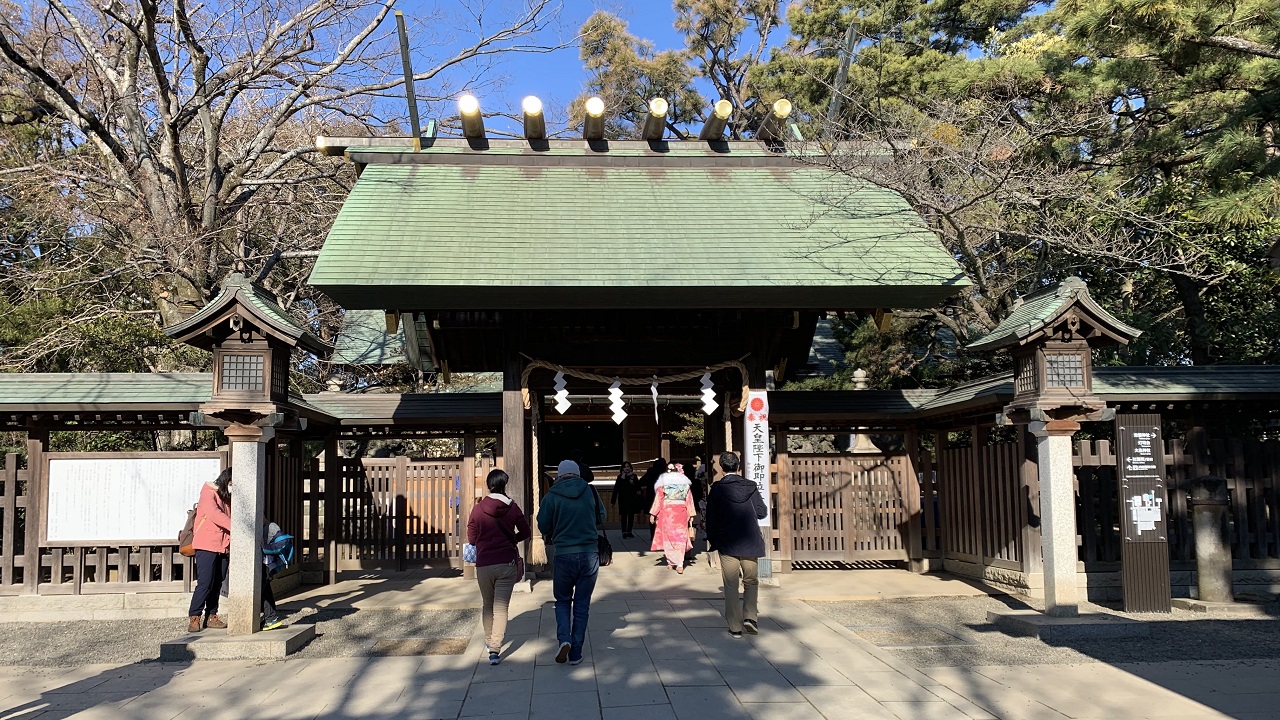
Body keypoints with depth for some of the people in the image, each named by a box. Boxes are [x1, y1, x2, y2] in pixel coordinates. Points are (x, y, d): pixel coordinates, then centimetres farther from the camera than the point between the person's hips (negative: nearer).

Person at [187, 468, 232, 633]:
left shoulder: (227, 499, 18)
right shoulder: (208, 493, -6)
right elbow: (214, 514, -22)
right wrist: (234, 527, -33)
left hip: (223, 547, 7)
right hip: (207, 545, -7)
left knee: (217, 583, 8)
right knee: (205, 583, -10)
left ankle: (211, 617, 14)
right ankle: (194, 618, -3)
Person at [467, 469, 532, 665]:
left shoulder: (478, 509, -5)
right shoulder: (512, 508, -5)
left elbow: (471, 538, 2)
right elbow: (526, 532, 4)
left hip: (483, 564, 1)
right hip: (507, 564, -1)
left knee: (487, 605, 19)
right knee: (501, 607, 0)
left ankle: (489, 642, 32)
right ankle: (495, 649, -10)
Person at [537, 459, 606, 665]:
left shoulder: (551, 497, -7)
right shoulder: (590, 491, -1)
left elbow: (543, 527, 0)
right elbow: (601, 518, 12)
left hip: (564, 555, -1)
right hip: (590, 555, 1)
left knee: (562, 601, 18)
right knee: (582, 604, 11)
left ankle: (564, 639, -5)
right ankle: (576, 653, 12)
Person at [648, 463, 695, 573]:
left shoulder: (663, 484, 0)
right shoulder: (685, 484, 8)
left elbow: (658, 500, -1)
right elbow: (689, 500, 7)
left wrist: (653, 514, 1)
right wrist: (691, 515, 9)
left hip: (667, 513, -2)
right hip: (681, 513, 2)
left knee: (668, 538, 6)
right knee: (681, 538, 3)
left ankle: (671, 563, 8)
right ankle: (680, 565, -5)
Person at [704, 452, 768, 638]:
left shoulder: (716, 489, -5)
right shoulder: (750, 487, -1)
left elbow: (711, 518, -3)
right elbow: (762, 512, 1)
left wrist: (711, 540, 9)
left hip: (727, 544, -1)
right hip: (750, 543, 1)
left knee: (731, 585, 6)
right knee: (751, 581, 16)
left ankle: (735, 626, 7)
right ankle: (750, 616, -1)